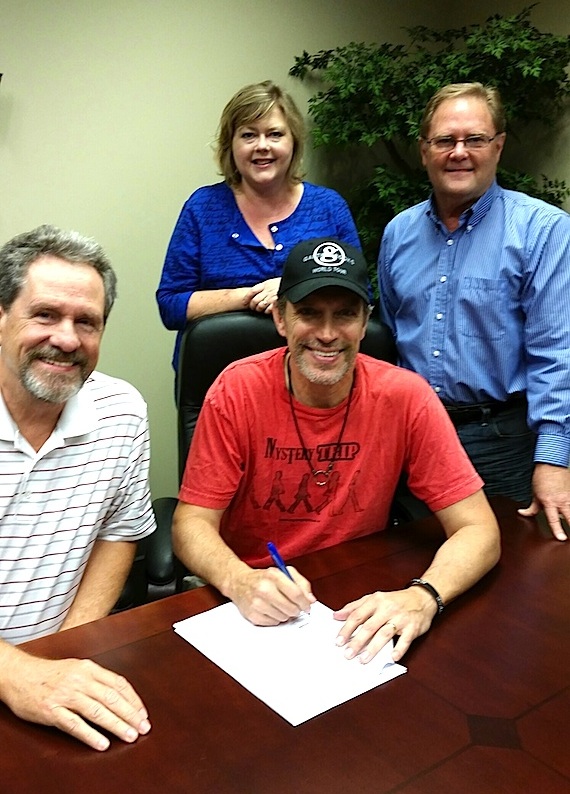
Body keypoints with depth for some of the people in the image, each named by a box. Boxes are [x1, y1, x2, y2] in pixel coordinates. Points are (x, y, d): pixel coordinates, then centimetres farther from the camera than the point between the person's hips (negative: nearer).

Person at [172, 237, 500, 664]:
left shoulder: (404, 397, -12)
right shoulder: (238, 391, -12)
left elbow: (479, 529, -11)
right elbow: (193, 522, -10)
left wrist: (423, 597, -31)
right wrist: (241, 582, -31)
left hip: (360, 605, 2)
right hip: (256, 611, -2)